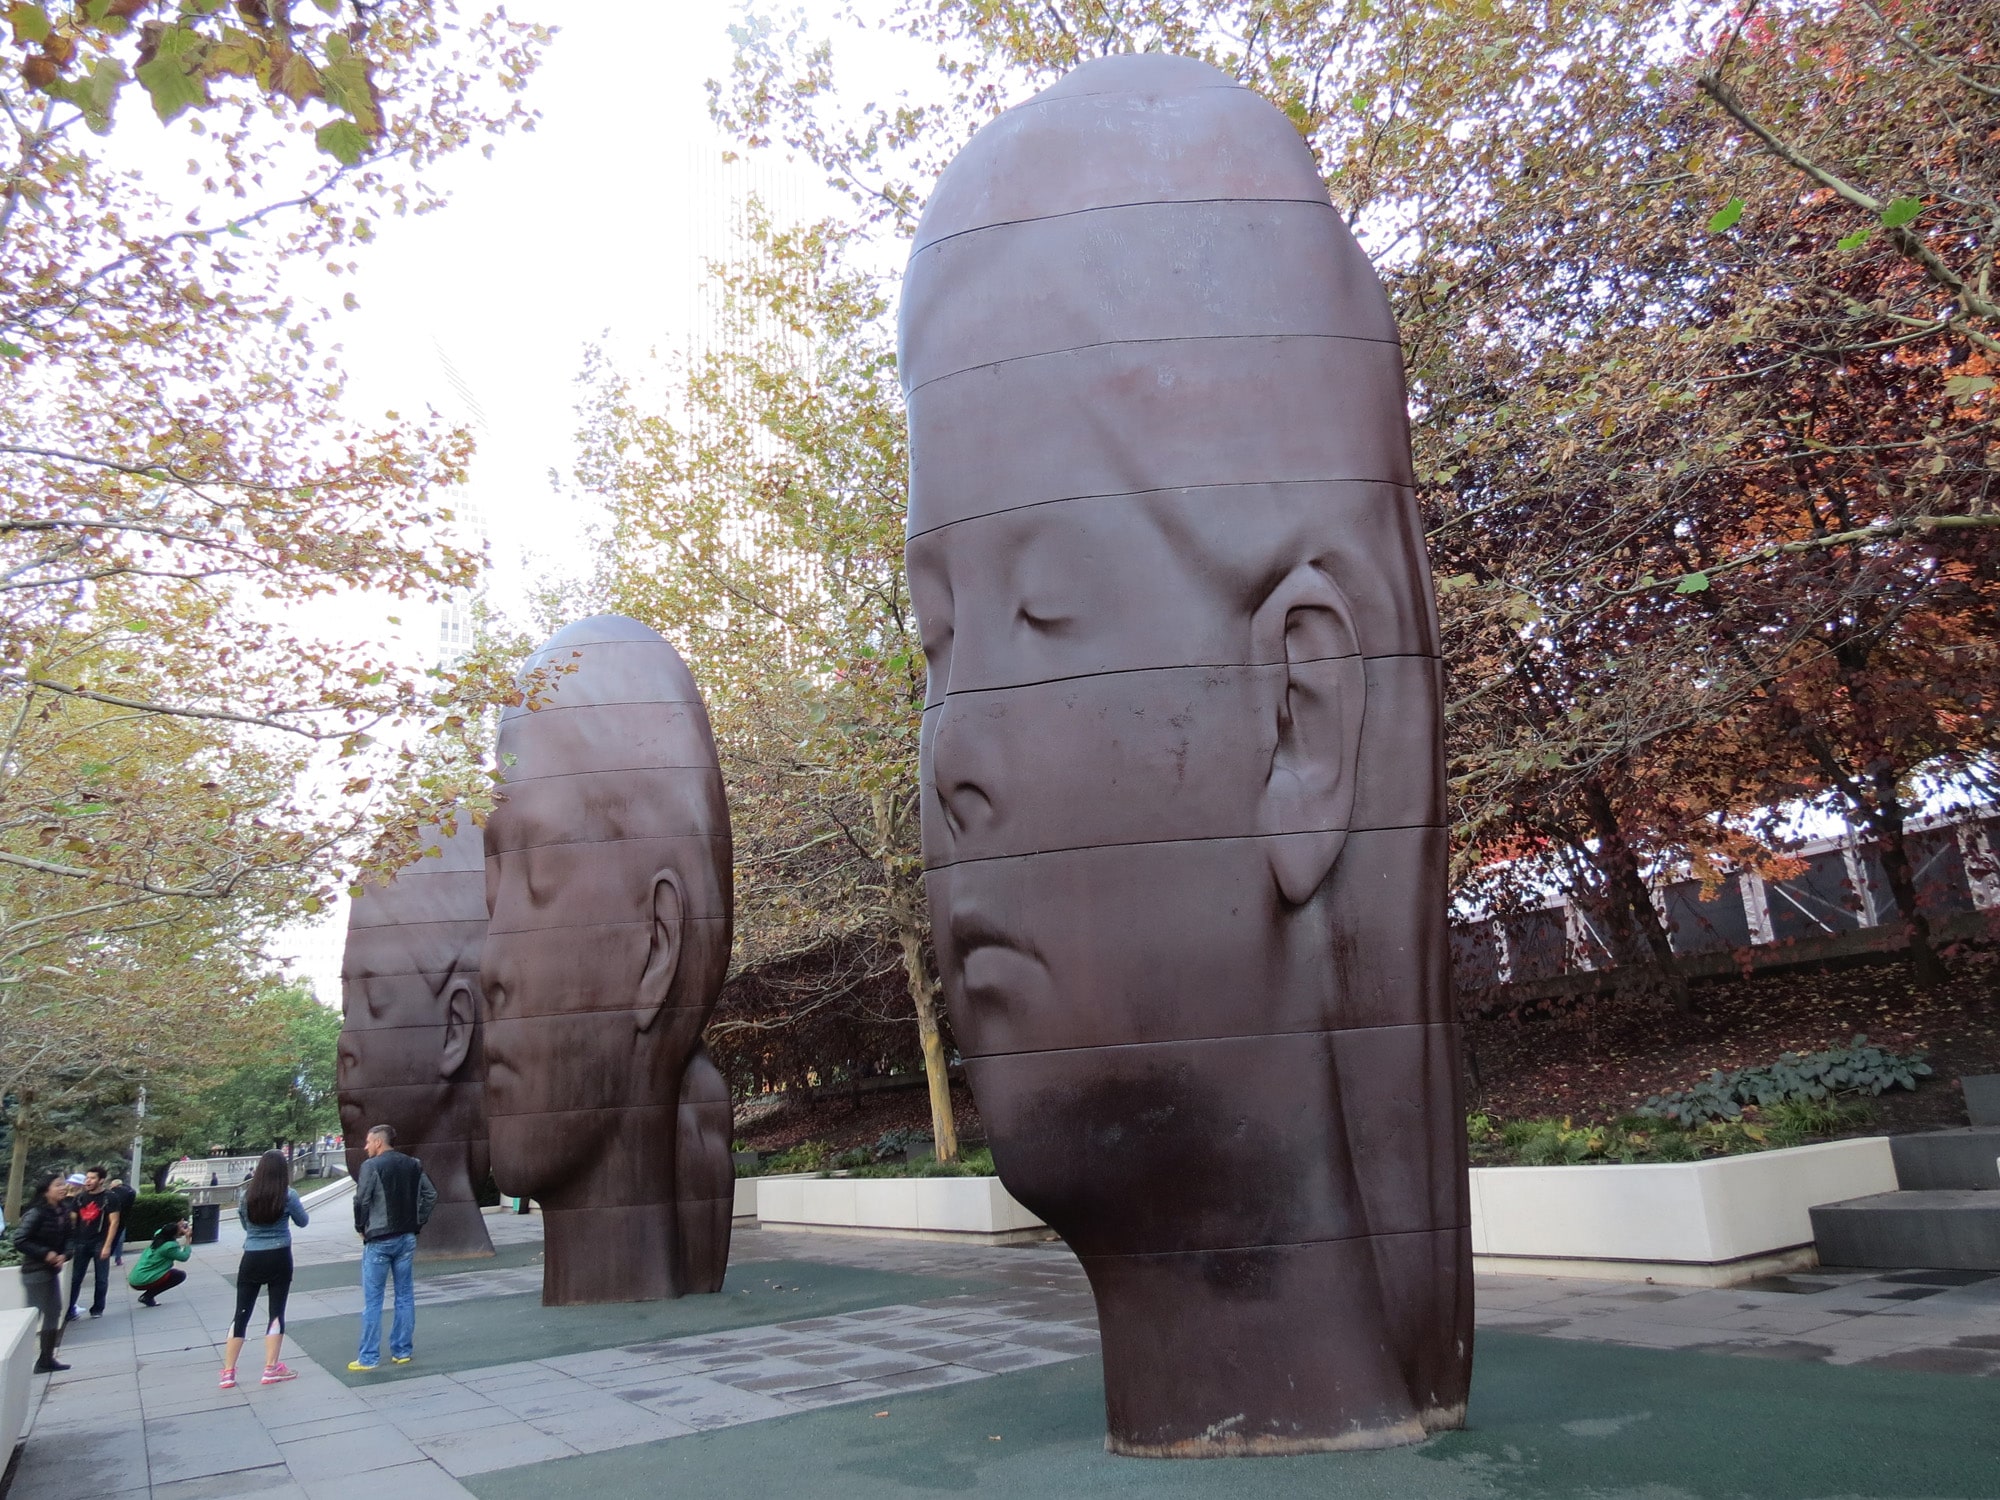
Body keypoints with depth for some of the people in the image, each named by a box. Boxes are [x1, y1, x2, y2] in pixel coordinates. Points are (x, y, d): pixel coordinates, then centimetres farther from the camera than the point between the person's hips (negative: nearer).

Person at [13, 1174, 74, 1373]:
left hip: (52, 1270, 8)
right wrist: (45, 1253, -19)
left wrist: (64, 1255, -8)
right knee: (33, 1316, -3)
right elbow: (19, 1240, -18)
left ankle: (47, 1359, 21)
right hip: (35, 1271, -8)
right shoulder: (36, 1213, -17)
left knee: (54, 1312, 11)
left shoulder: (62, 1211, 4)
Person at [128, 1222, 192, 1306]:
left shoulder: (158, 1239, 7)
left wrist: (177, 1227, 27)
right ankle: (147, 1297, -3)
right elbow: (184, 1256, -4)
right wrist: (188, 1239, 1)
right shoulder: (169, 1246, -16)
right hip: (143, 1282, -9)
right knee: (181, 1275, -2)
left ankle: (146, 1296, 13)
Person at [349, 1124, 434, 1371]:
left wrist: (361, 1228, 0)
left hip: (378, 1240, -5)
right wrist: (418, 1222, 11)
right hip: (407, 1238, 5)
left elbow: (361, 1200, -15)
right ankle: (403, 1351, 14)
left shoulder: (372, 1166, -10)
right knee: (405, 1296, 11)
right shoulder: (413, 1165, 7)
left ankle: (368, 1357, 5)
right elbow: (431, 1195, 7)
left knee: (372, 1300, 2)